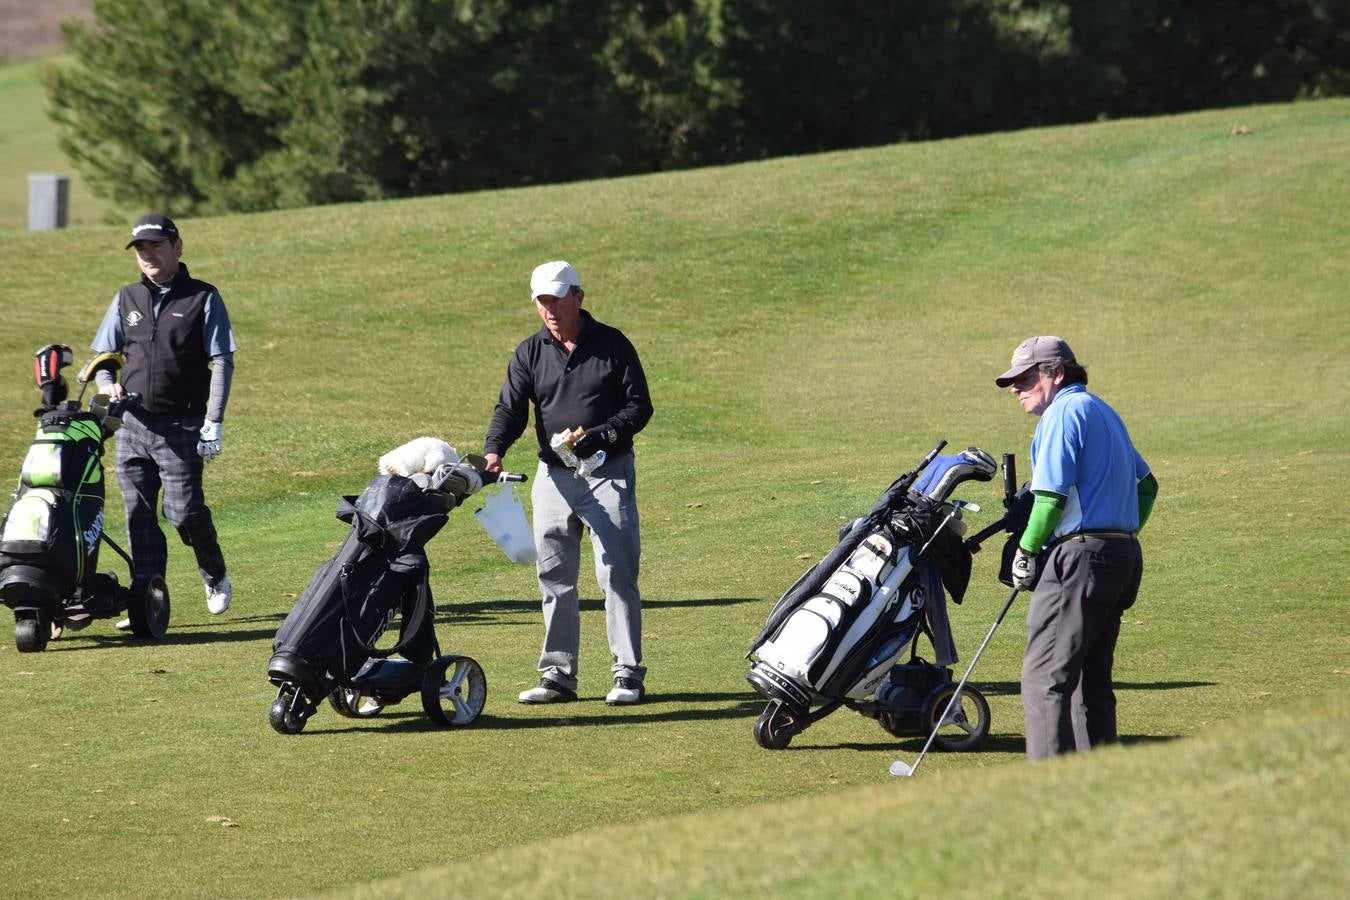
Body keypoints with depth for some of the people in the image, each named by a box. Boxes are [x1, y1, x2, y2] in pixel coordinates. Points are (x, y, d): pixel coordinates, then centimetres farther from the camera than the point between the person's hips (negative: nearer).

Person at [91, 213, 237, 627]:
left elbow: (222, 362, -3)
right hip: (132, 423, 4)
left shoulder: (204, 298, 0)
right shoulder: (127, 299, 13)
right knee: (138, 515, 1)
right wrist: (107, 384, -3)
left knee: (184, 511, -9)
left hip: (181, 427, -4)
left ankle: (215, 578, 17)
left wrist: (213, 422, -11)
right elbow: (103, 353, 20)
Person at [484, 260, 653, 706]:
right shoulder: (530, 353, 7)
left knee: (617, 574, -7)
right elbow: (510, 409, -1)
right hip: (554, 478, 4)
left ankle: (628, 673, -4)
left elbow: (639, 405, -2)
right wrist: (493, 451, -20)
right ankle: (558, 674, 12)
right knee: (554, 578, 5)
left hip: (609, 473, -4)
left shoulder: (612, 345, -1)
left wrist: (604, 435, -19)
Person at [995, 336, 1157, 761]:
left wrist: (1026, 552, -6)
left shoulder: (1063, 412, -8)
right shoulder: (1104, 412, 21)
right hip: (1122, 557, 10)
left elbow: (1051, 495, -16)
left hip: (1079, 556, -10)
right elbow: (1146, 483, 27)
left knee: (1045, 678, -10)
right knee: (1091, 681, 12)